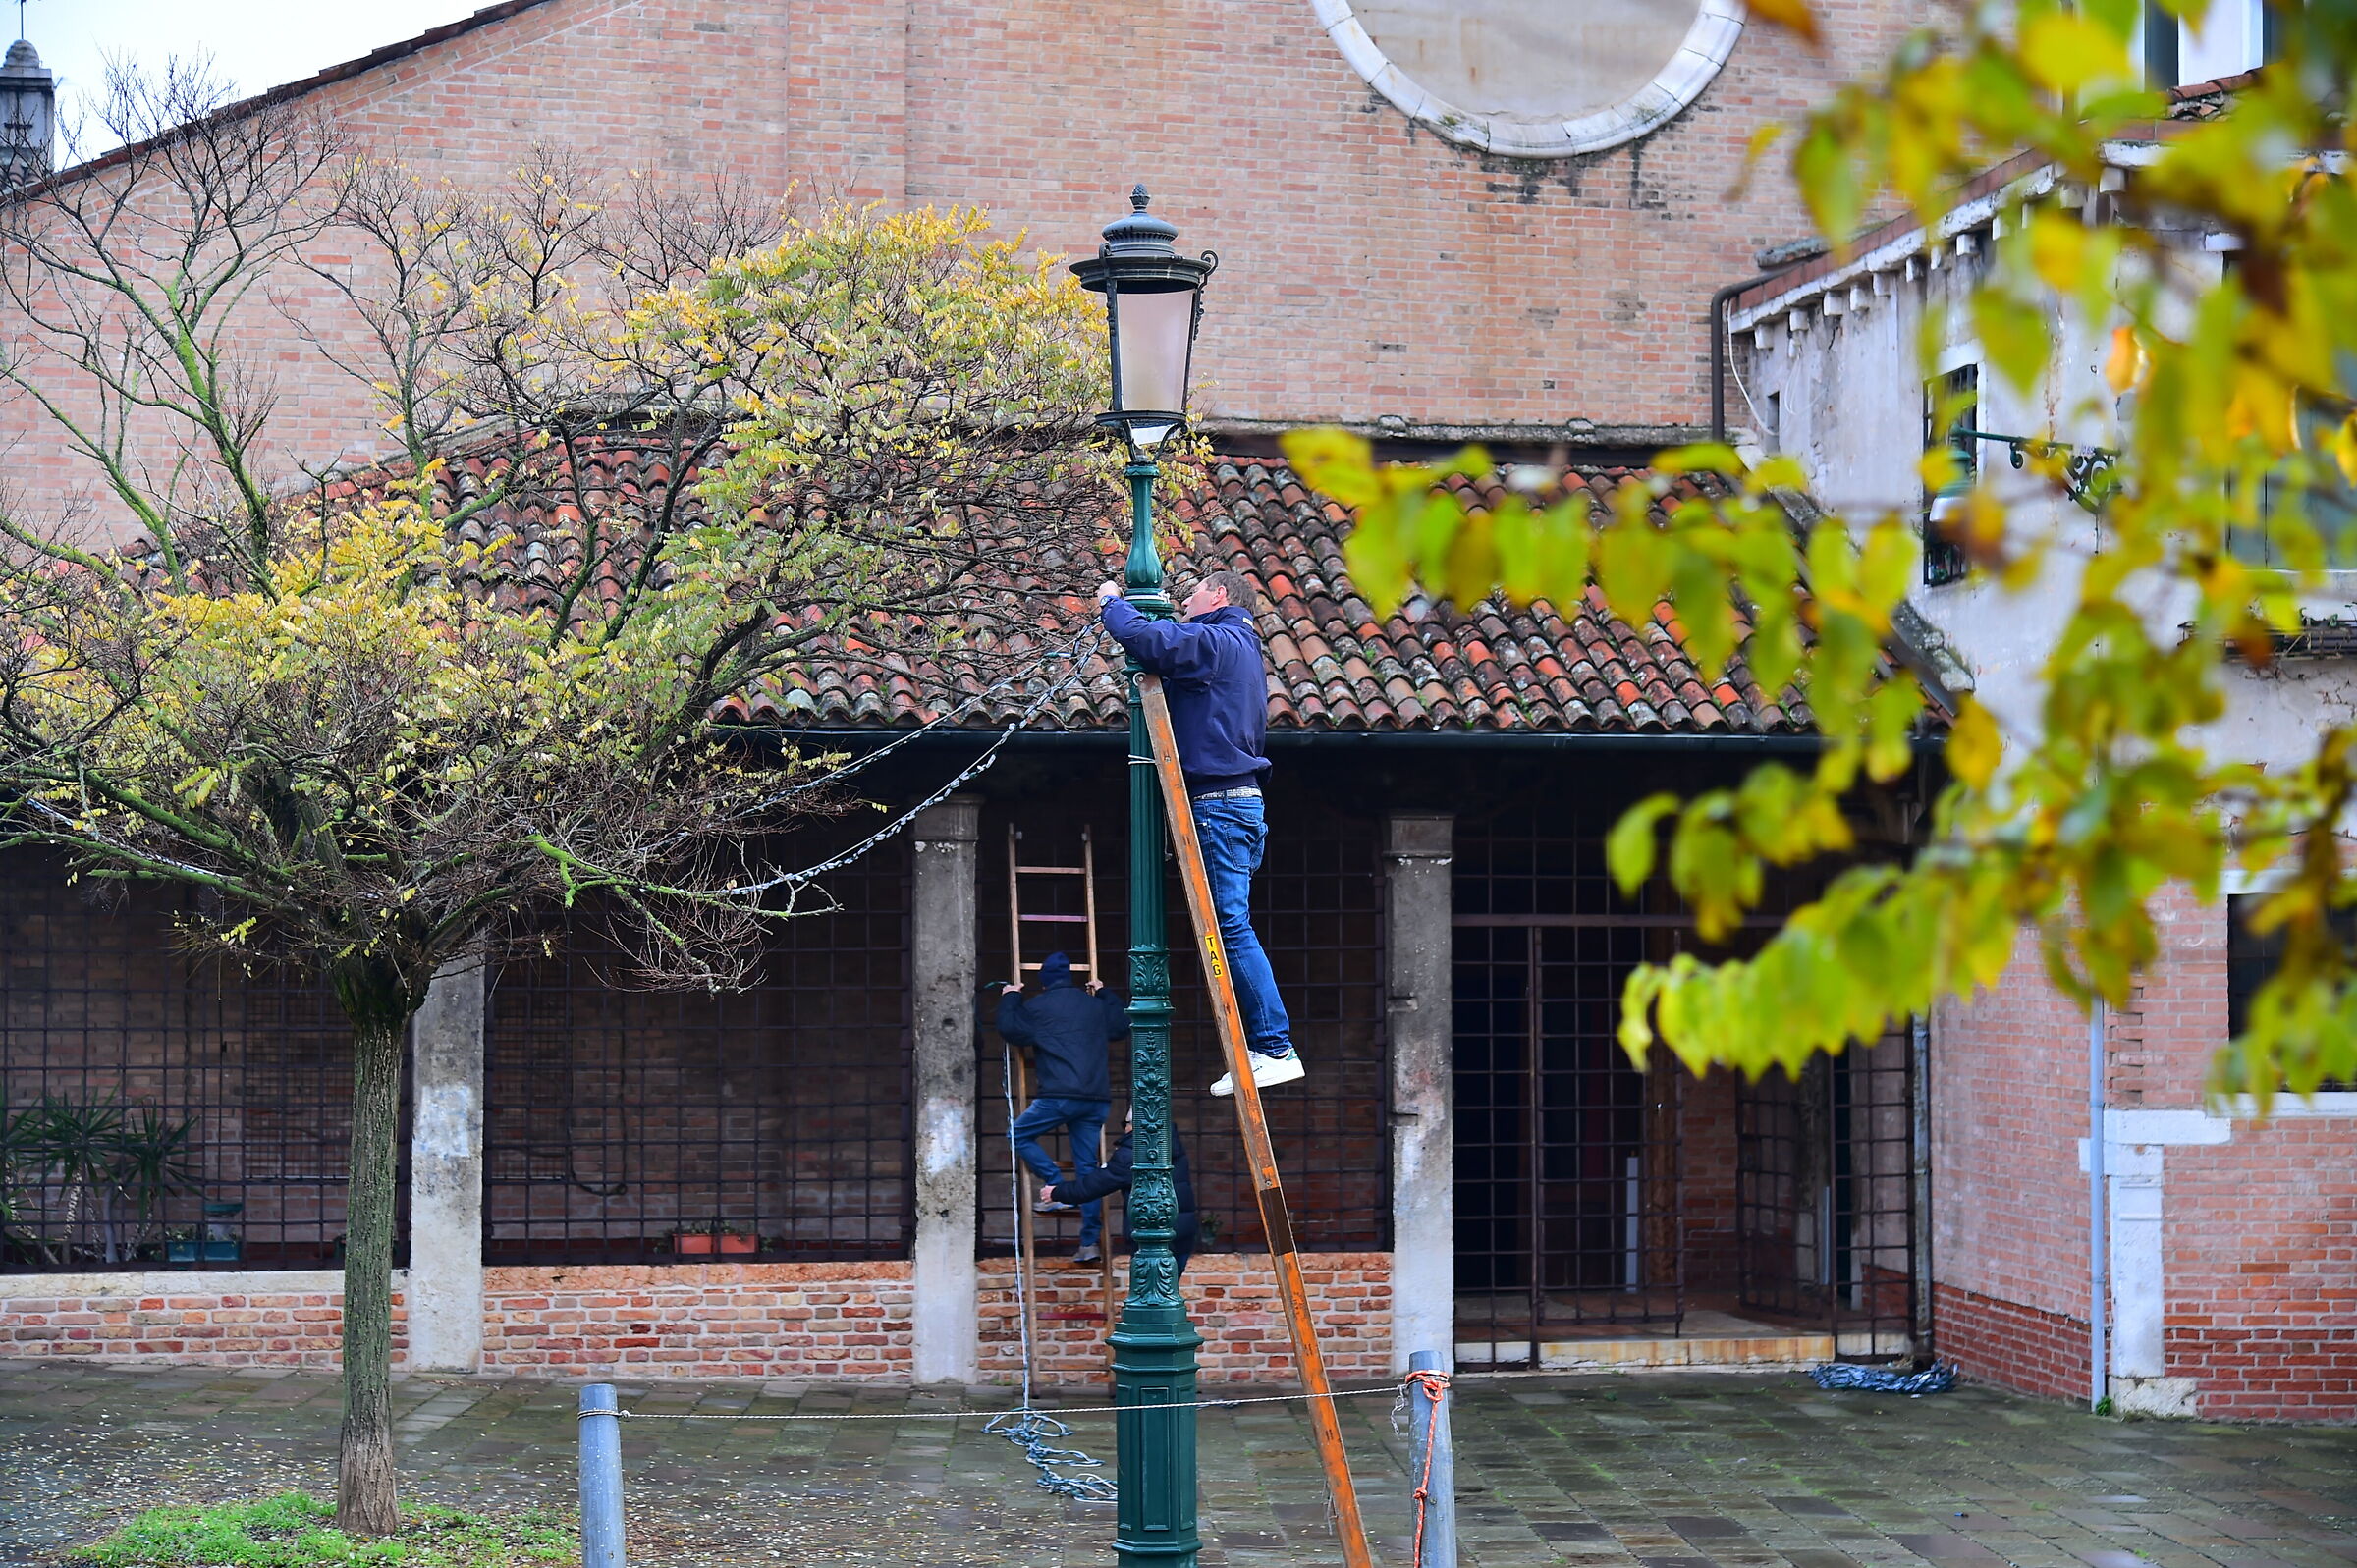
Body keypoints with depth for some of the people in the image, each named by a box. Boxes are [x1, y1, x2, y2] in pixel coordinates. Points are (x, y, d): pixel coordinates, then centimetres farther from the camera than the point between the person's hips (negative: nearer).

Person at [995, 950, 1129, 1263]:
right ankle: (1090, 1242, 3)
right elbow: (1124, 1024, 33)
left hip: (1058, 1095, -5)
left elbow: (1011, 1030, -1)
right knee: (1088, 1165, 7)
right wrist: (1104, 993, 45)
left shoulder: (1038, 1006, 2)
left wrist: (1010, 999, 14)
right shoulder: (1095, 1005, 18)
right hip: (1096, 1098, 5)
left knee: (1021, 1136, 12)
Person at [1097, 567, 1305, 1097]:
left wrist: (1112, 601, 0)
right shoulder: (1242, 649, 23)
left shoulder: (1214, 641, -8)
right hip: (1241, 799, 10)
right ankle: (1262, 1049, 9)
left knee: (1232, 926, -12)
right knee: (1230, 928, 10)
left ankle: (1277, 1049, -15)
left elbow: (1143, 637, -20)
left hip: (1219, 800, -10)